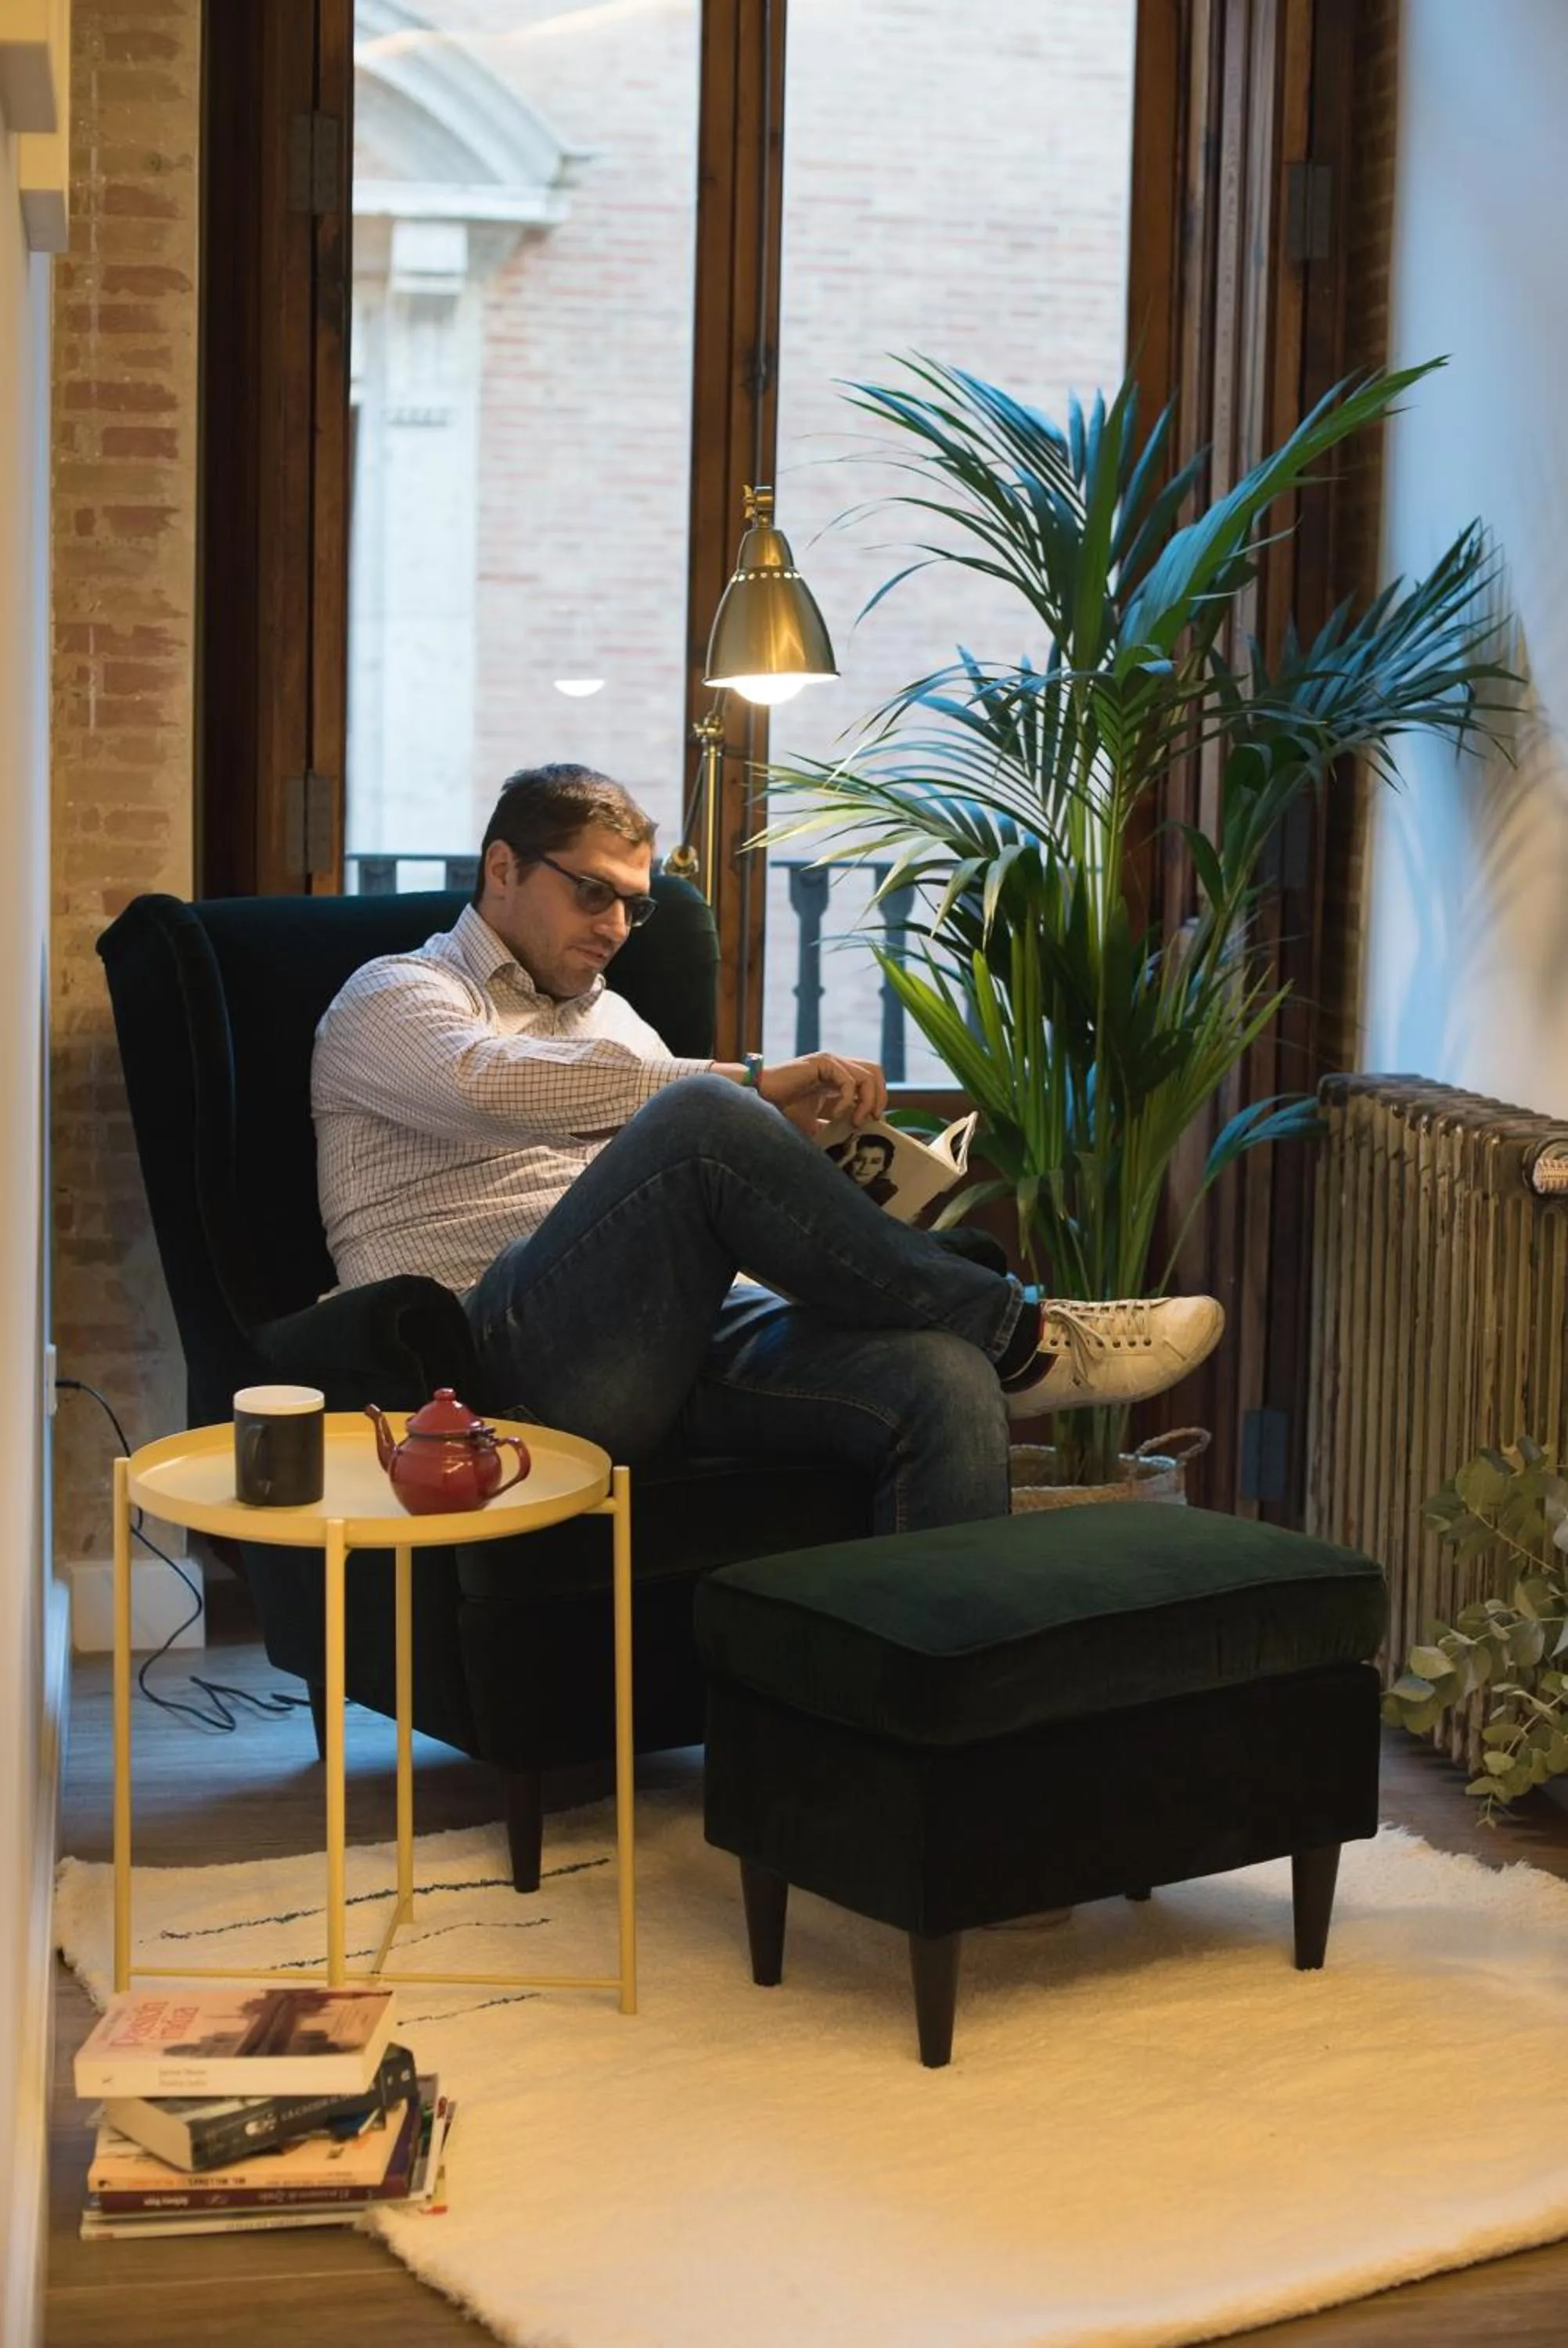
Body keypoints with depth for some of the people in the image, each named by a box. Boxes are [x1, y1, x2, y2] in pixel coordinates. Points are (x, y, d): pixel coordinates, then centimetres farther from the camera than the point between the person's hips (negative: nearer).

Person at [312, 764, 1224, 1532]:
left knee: (943, 1377, -25)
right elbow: (494, 1082, -14)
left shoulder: (610, 1019, 33)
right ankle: (1018, 1336, -20)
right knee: (703, 1117, -33)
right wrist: (751, 1084, -18)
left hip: (670, 1341, 6)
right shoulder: (392, 997, 11)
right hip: (508, 1350, -6)